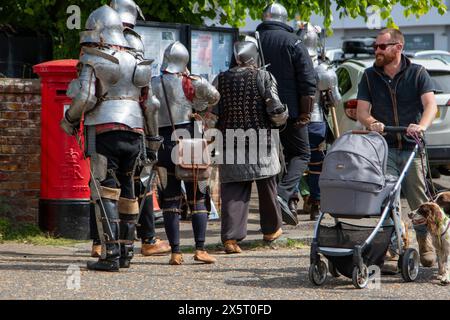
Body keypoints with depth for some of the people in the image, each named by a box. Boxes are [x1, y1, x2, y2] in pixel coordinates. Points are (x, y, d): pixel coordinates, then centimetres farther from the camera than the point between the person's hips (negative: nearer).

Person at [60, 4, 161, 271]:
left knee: (105, 193, -6)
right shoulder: (136, 63, 16)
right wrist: (153, 139, 24)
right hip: (134, 134, 6)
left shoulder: (93, 60, -3)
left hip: (105, 133, -6)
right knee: (126, 191, 13)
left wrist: (69, 120, 5)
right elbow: (150, 104, 16)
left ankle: (111, 254, -12)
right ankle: (126, 251, 16)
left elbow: (84, 98, -13)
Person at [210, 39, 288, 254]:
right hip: (261, 142, -1)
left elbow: (210, 113, -2)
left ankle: (231, 237, -10)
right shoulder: (264, 78, -5)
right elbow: (275, 110, -11)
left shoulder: (221, 80, 1)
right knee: (267, 185, 16)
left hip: (230, 144, 1)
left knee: (232, 190, 1)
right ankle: (271, 229, 32)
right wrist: (282, 118, 10)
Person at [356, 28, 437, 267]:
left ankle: (425, 244, 16)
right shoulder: (370, 76, 9)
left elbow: (431, 105, -10)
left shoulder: (417, 74, 3)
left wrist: (421, 126, -31)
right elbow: (361, 112, 3)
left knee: (418, 198, 1)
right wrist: (372, 123, -21)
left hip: (412, 148, -1)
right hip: (384, 148, 1)